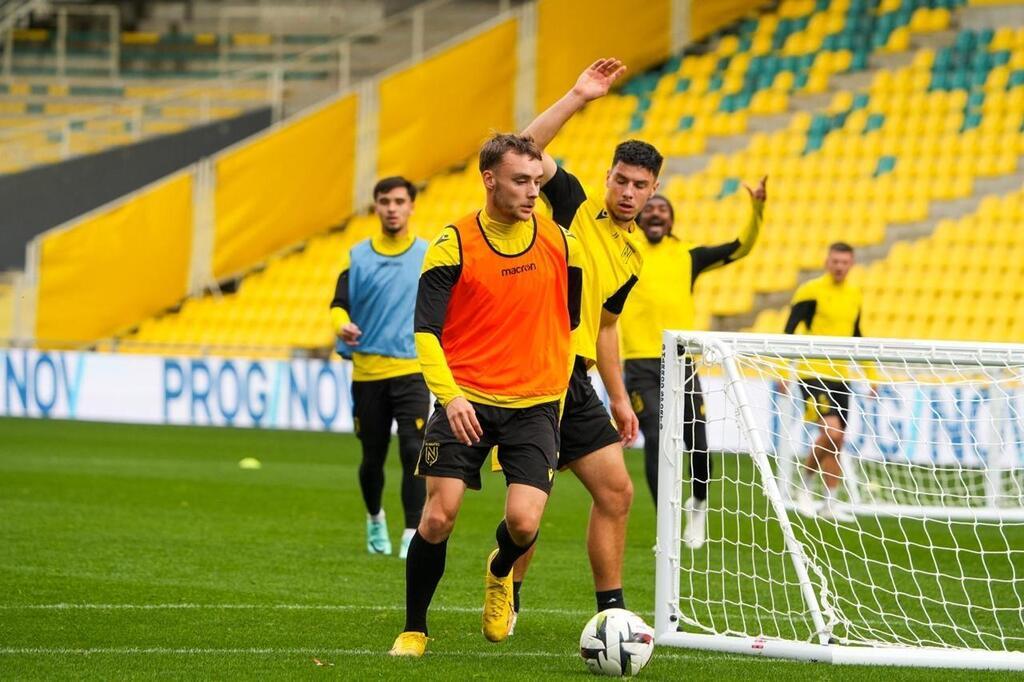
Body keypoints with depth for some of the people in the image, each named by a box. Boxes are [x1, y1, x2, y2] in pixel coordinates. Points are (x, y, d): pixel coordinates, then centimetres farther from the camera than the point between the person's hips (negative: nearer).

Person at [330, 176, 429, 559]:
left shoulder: (429, 257, 3)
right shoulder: (357, 257, 5)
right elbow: (339, 305, -1)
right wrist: (343, 325, -23)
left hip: (411, 369, -2)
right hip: (367, 371, 2)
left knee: (413, 453, -16)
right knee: (372, 457, 10)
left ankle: (413, 535, -14)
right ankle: (375, 520, 37)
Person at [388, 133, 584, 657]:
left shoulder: (561, 244, 4)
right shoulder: (453, 245, -5)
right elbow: (426, 332, -9)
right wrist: (450, 396, -24)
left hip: (535, 404, 2)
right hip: (467, 402, -1)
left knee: (523, 521, -13)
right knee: (439, 516, -8)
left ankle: (500, 573, 24)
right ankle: (413, 630, 11)